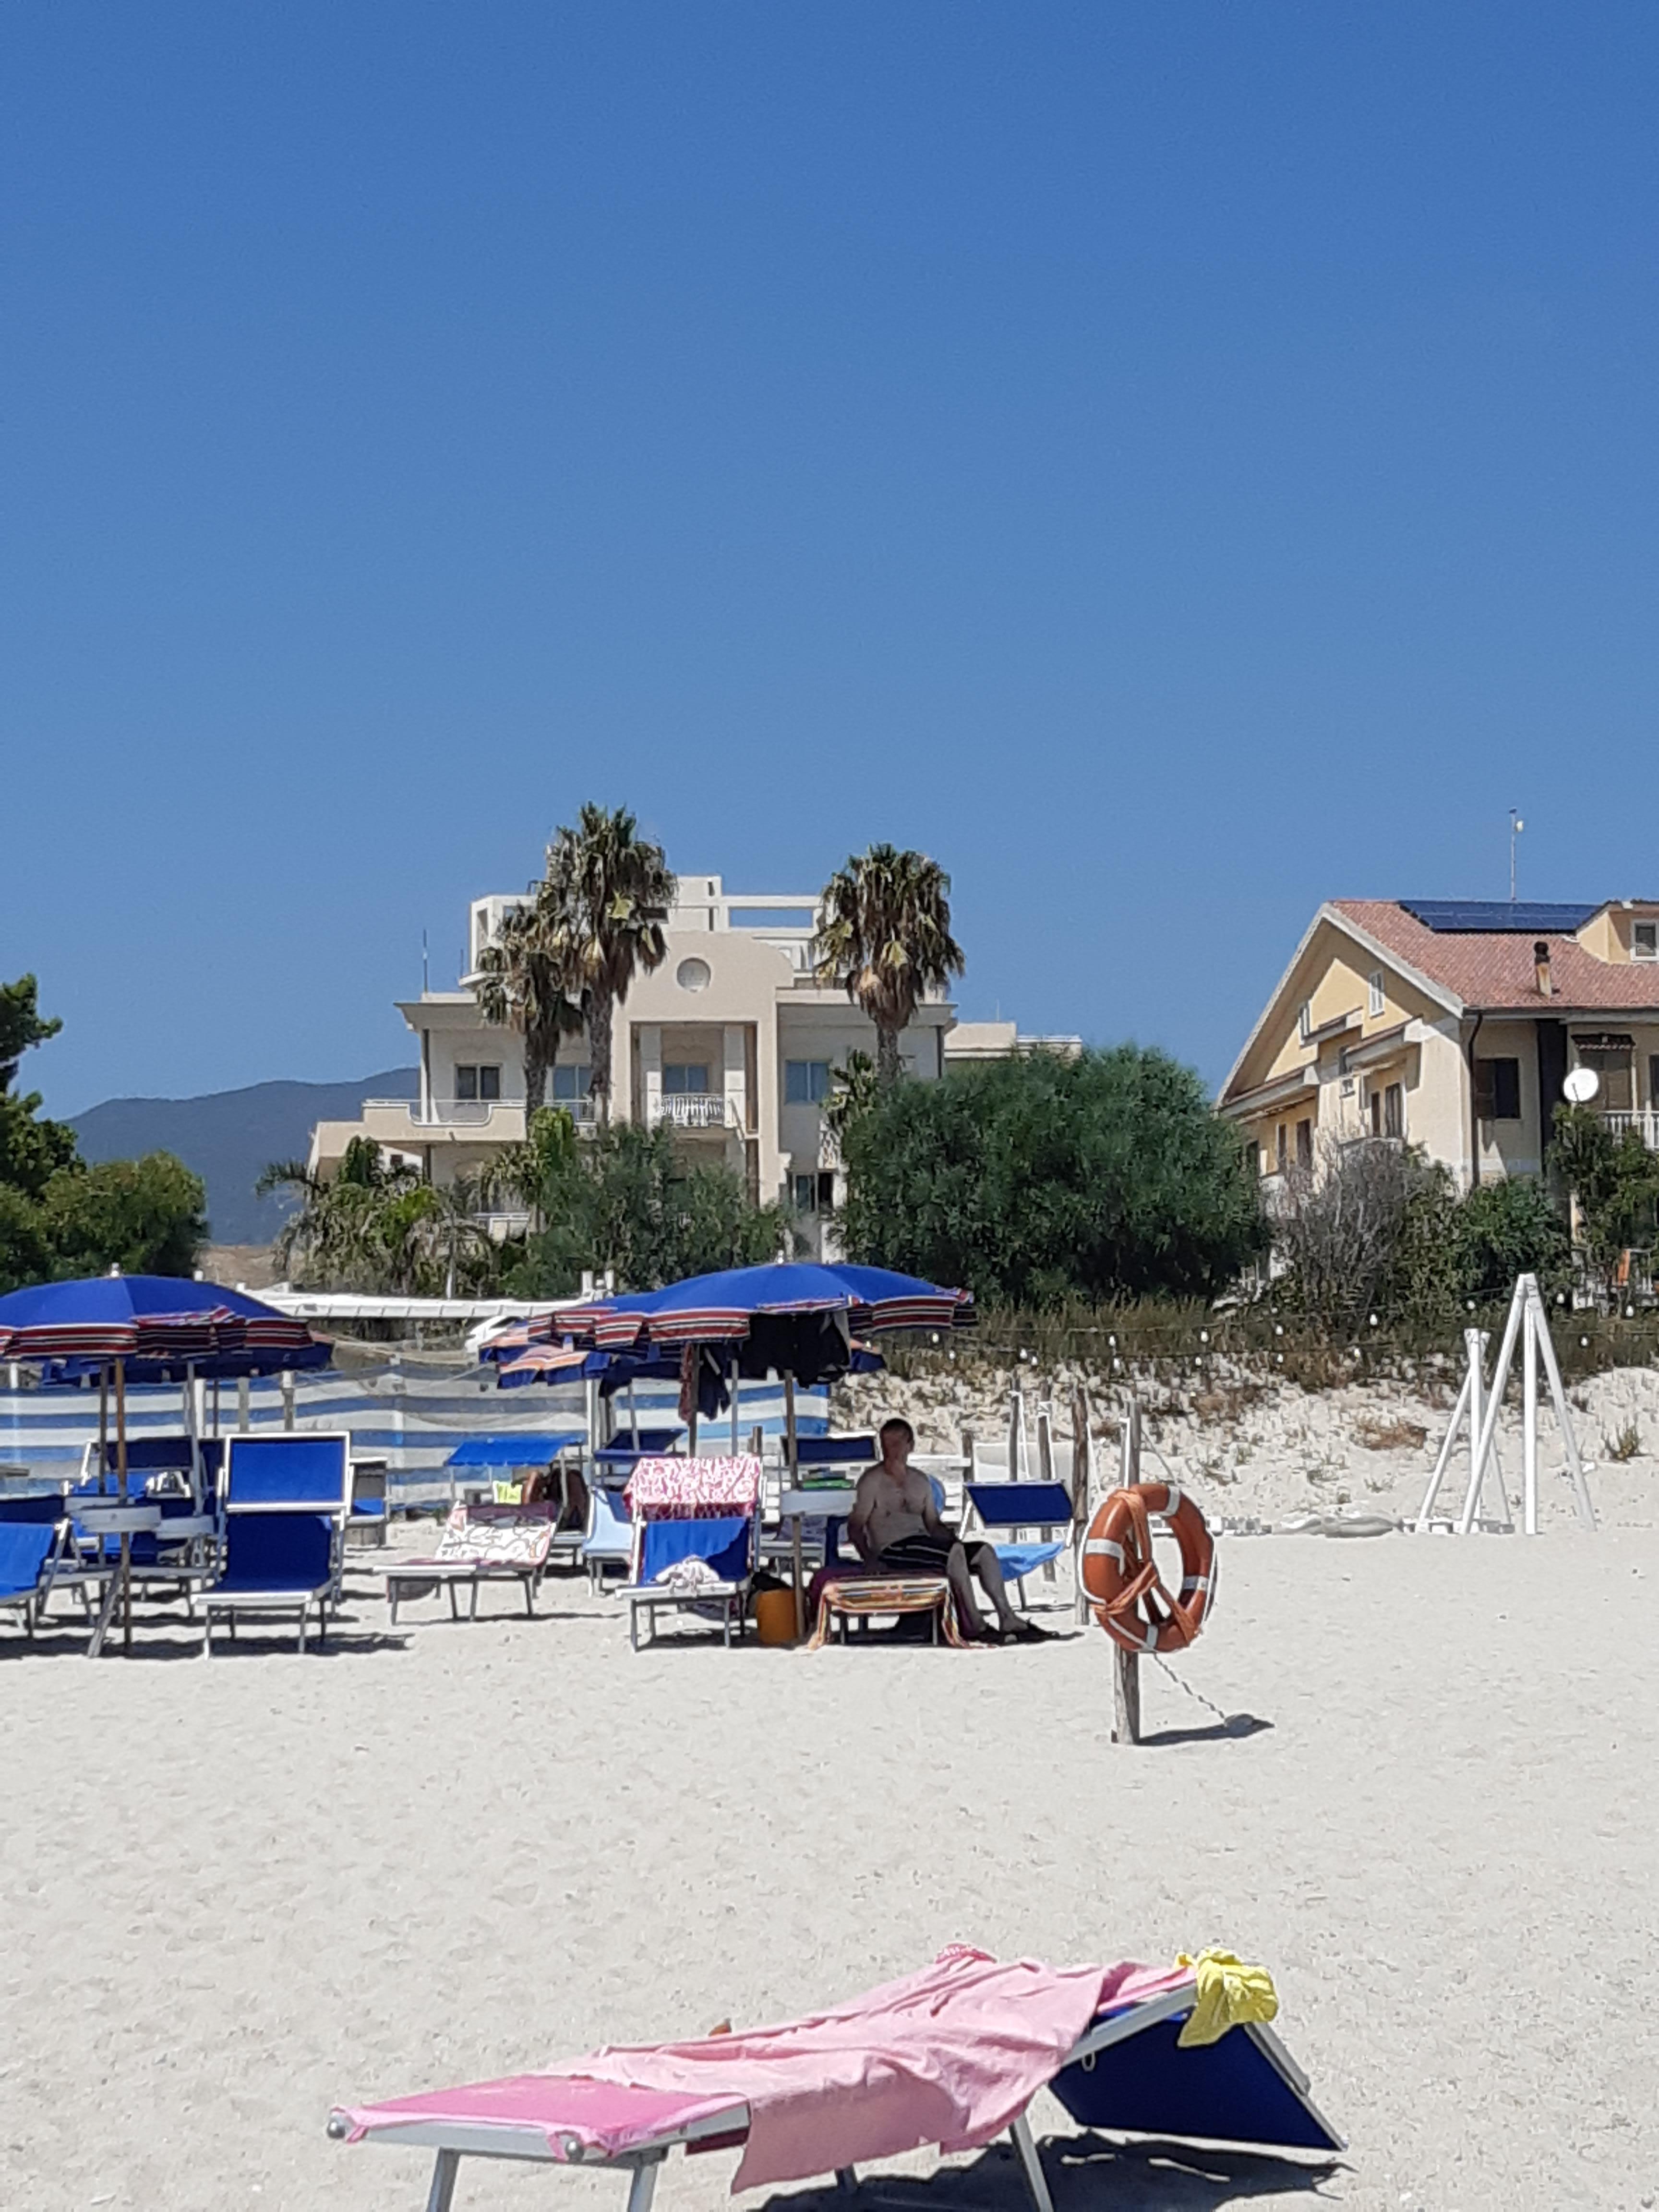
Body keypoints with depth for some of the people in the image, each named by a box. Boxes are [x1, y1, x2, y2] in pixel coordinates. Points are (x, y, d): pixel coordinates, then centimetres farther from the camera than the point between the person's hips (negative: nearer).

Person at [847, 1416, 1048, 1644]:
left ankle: (1008, 1619, -14)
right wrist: (870, 1559, -19)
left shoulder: (920, 1482, 22)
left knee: (985, 1551, -10)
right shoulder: (872, 1480, 2)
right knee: (954, 1552, -31)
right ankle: (972, 1625, -30)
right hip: (893, 1549, -7)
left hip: (923, 1546, 7)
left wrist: (952, 1538, 4)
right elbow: (855, 1526, -4)